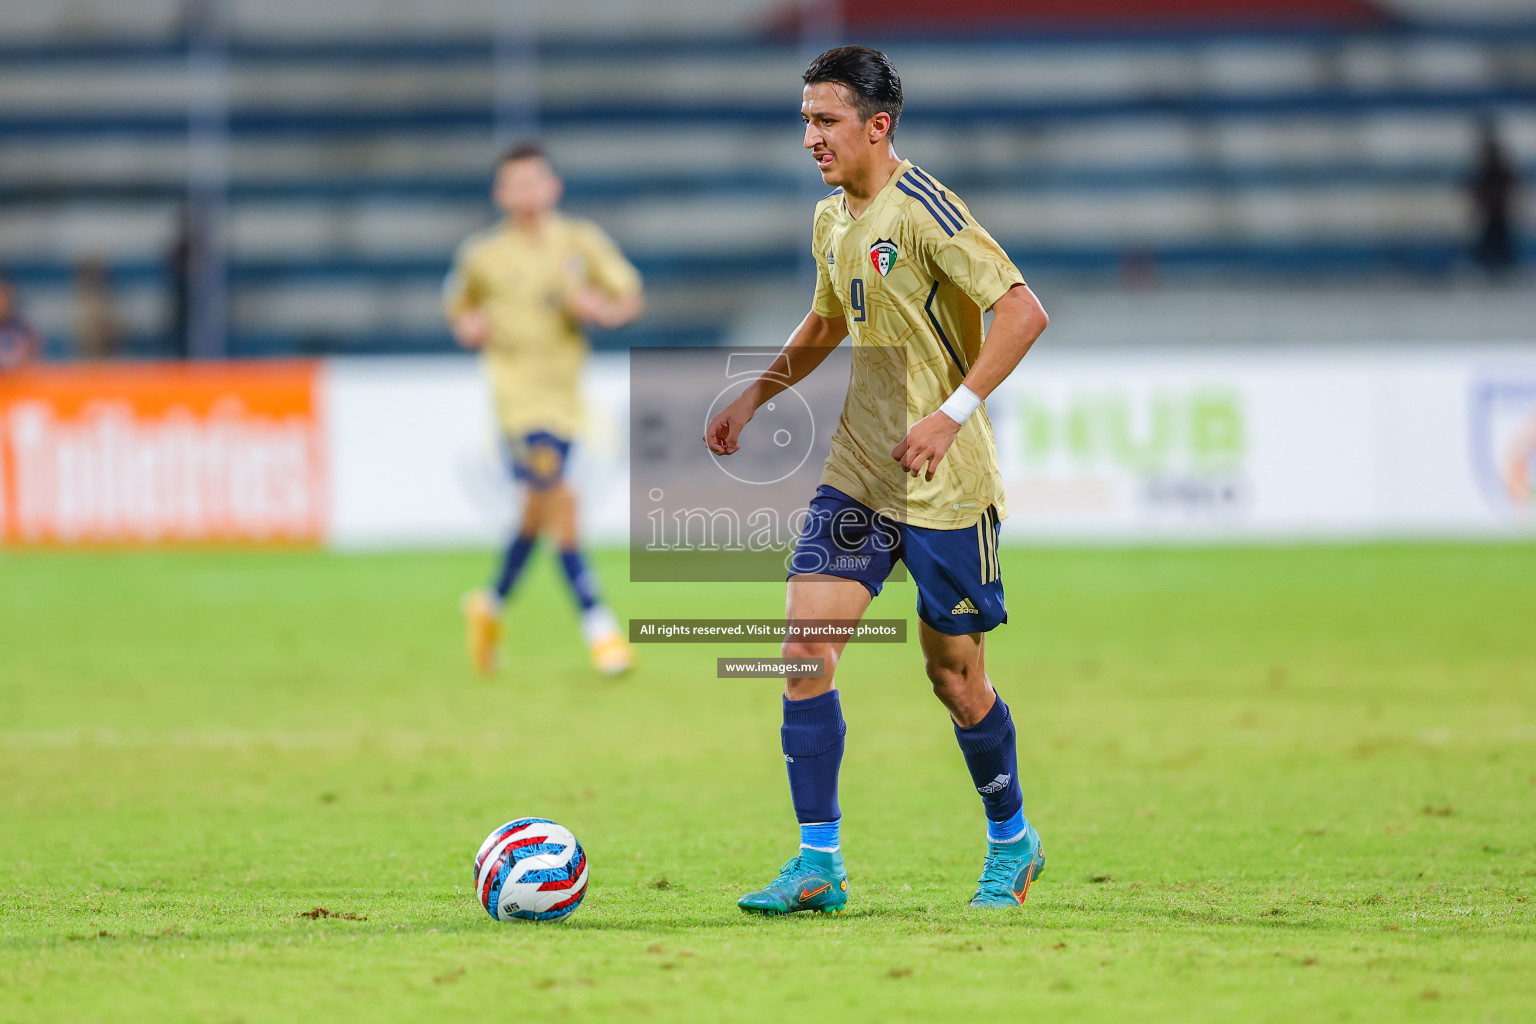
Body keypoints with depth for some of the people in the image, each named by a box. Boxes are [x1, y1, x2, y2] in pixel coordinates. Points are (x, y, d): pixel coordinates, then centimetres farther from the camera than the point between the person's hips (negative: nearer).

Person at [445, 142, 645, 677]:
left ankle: (492, 603, 36)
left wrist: (601, 308, -15)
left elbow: (632, 299, 5)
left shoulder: (581, 242, 3)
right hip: (517, 390, -4)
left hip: (566, 388, 4)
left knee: (540, 508, 12)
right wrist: (469, 328, -7)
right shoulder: (482, 254, 0)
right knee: (560, 500, -19)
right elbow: (458, 307, 16)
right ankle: (598, 626, -17)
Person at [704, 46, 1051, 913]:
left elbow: (1023, 312, -20)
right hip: (858, 474, 7)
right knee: (806, 646, -7)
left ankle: (1012, 843, 27)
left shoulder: (924, 210, -15)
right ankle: (819, 865, -4)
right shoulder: (832, 220, 10)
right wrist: (754, 400, 20)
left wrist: (955, 411, -24)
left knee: (955, 674, 3)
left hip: (945, 484, -7)